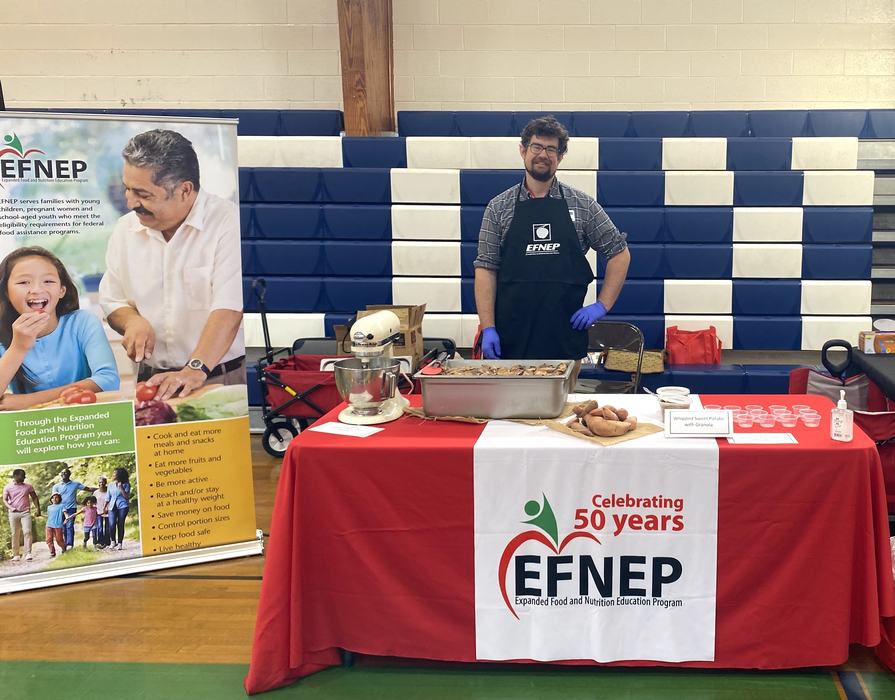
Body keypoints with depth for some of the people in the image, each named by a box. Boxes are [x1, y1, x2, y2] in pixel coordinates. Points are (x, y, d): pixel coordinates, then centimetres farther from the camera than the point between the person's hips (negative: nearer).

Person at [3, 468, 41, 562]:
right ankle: (16, 555, 11)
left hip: (25, 513, 0)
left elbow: (34, 498, 13)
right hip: (13, 513, 0)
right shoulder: (8, 487, 5)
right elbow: (5, 500, -1)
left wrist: (37, 509, 3)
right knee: (15, 534, 4)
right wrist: (10, 507, -19)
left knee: (27, 532, -14)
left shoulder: (28, 486, 8)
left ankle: (28, 554, -18)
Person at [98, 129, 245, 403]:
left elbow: (229, 308, -17)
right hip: (152, 381, 4)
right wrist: (132, 321, -2)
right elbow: (111, 301, 20)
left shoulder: (230, 223, -8)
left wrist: (196, 369, -27)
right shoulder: (126, 229, 11)